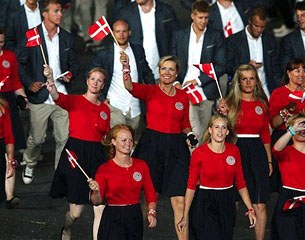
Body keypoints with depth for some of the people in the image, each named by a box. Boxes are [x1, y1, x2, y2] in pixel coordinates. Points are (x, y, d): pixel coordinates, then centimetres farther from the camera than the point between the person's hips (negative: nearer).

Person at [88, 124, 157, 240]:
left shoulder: (141, 165, 3)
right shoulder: (104, 169, -6)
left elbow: (150, 193, 6)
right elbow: (97, 201, -5)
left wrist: (151, 212, -8)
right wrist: (96, 191, -26)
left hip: (135, 217, 4)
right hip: (113, 219, -3)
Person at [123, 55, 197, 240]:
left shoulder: (183, 96, 9)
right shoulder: (150, 91, 0)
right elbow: (130, 86, -21)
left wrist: (190, 135, -1)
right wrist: (126, 69, -39)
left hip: (176, 148, 2)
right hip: (151, 146, -2)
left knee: (180, 201, -4)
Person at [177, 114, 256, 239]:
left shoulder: (234, 151, 1)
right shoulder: (199, 153, -10)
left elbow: (240, 183, 6)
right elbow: (191, 186, -6)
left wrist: (250, 209, 0)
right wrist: (185, 217, -7)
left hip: (227, 204, 4)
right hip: (205, 204, -4)